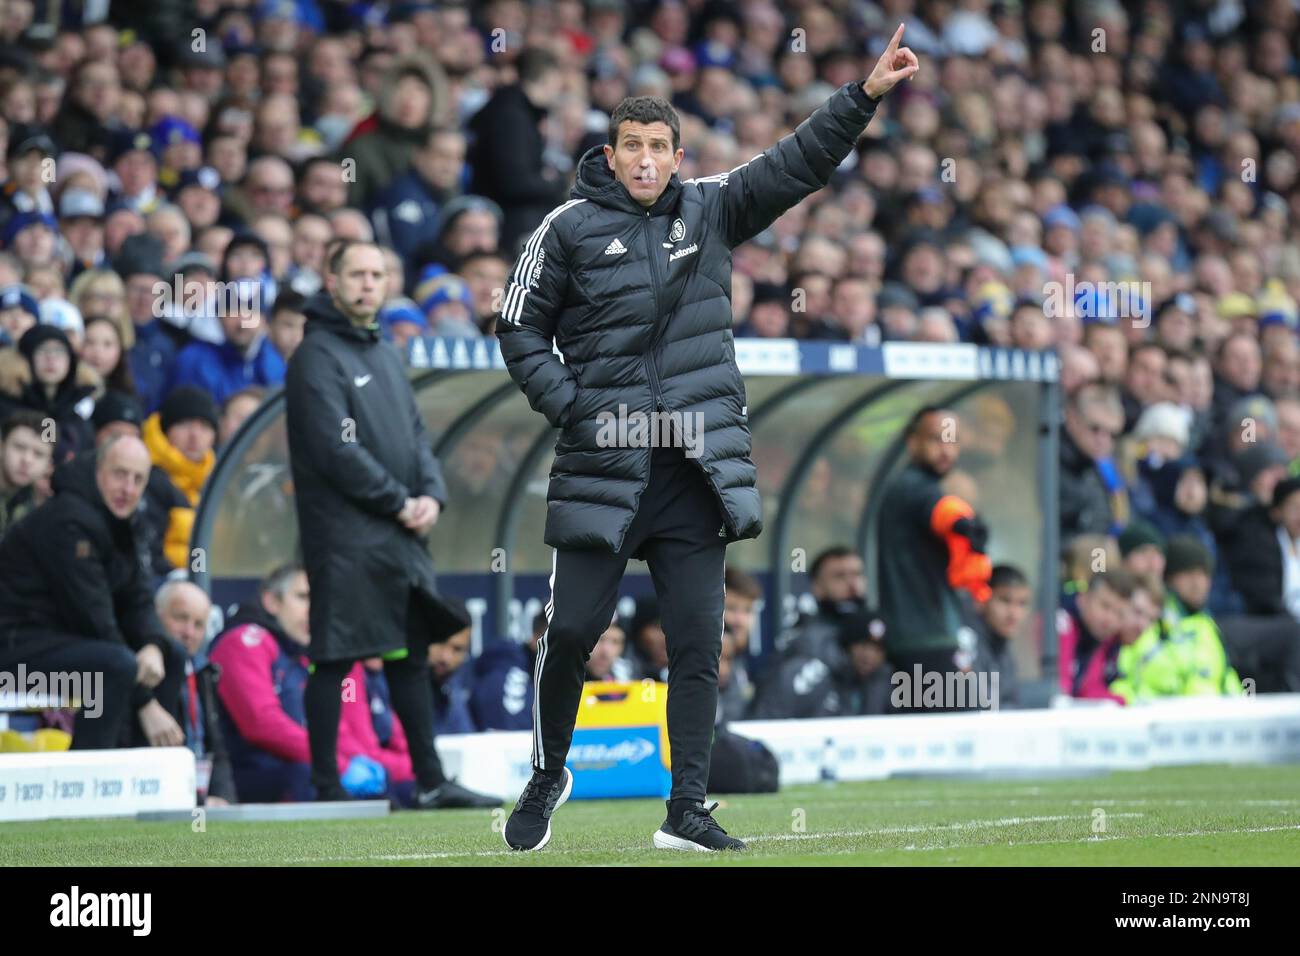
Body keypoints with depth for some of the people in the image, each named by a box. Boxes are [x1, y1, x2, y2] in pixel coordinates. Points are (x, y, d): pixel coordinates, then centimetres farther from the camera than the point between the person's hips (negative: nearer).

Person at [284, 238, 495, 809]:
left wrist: (431, 494, -1)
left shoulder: (384, 354, 18)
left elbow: (414, 433, 18)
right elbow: (337, 450, -17)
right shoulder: (317, 356, -9)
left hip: (399, 538, 9)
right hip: (344, 538, -9)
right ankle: (326, 789, -3)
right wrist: (399, 503, -13)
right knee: (334, 661, -6)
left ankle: (431, 781, 17)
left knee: (411, 655, 11)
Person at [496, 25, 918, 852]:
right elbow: (521, 329, 5)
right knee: (571, 633, 0)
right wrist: (573, 408, -5)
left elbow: (799, 163, 4)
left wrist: (866, 95, -7)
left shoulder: (712, 209, 8)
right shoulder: (570, 228, 0)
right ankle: (548, 776, 23)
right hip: (603, 466, -2)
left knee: (698, 643, 0)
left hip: (697, 470, 2)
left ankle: (688, 810, 5)